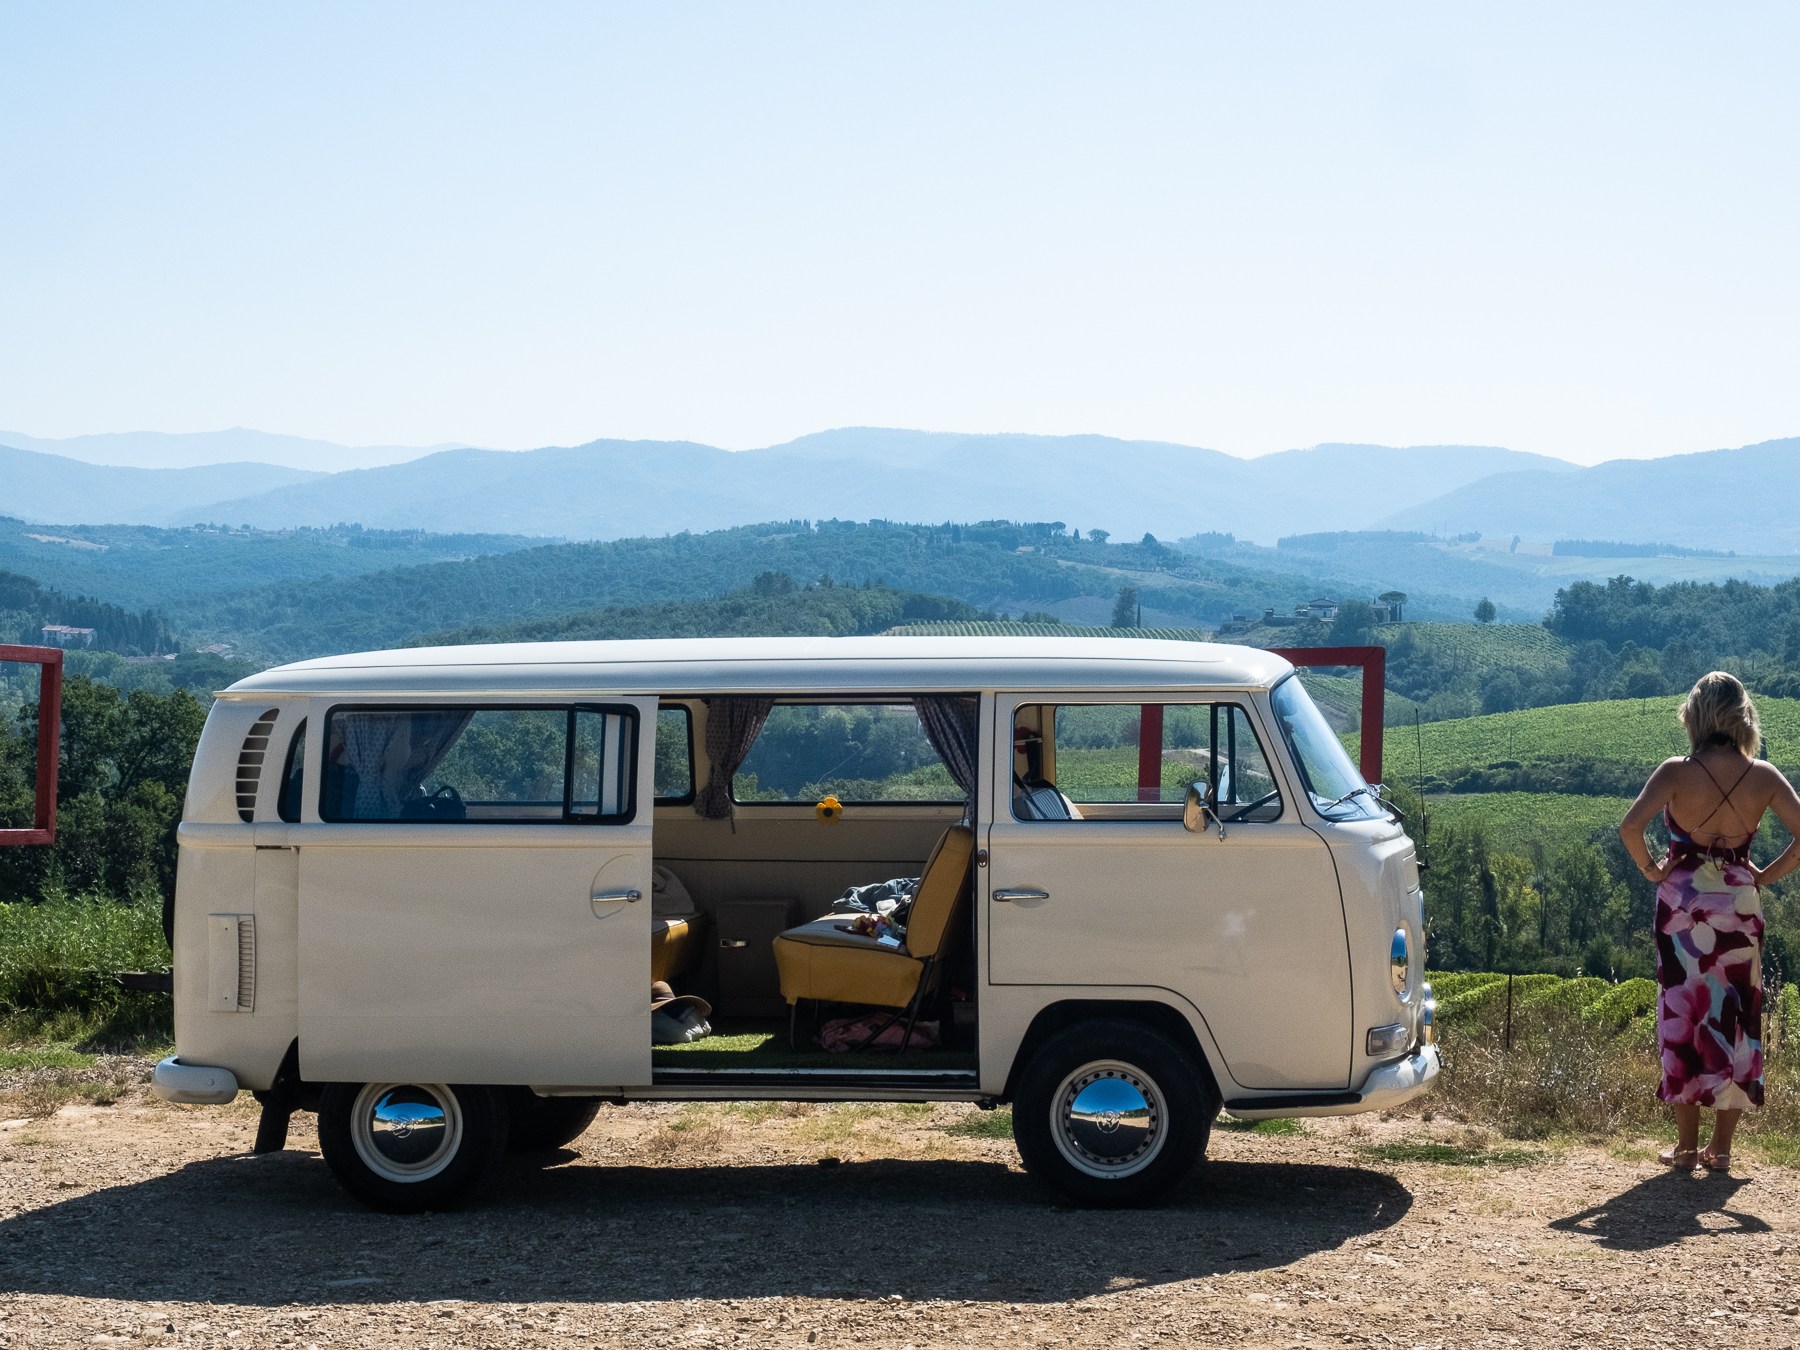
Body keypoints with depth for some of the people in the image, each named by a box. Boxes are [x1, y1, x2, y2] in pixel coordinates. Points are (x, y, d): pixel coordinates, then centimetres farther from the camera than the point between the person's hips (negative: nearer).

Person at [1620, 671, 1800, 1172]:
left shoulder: (1677, 772, -11)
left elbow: (1631, 826, -23)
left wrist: (1651, 869, -7)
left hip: (1684, 900, -2)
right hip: (1740, 902, 2)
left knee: (1683, 1016, 6)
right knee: (1737, 1019, 11)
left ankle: (1685, 1145, 10)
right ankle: (1721, 1147, 13)